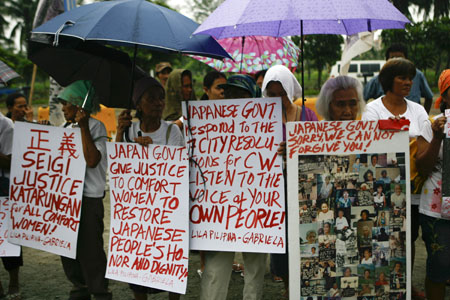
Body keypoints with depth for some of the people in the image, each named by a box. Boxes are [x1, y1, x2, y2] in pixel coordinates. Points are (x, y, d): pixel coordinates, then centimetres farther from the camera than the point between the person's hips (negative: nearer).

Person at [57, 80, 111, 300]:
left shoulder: (95, 127, -10)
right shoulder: (67, 128, 14)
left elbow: (92, 160, -24)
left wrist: (83, 127, -23)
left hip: (88, 199, -9)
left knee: (89, 251, -5)